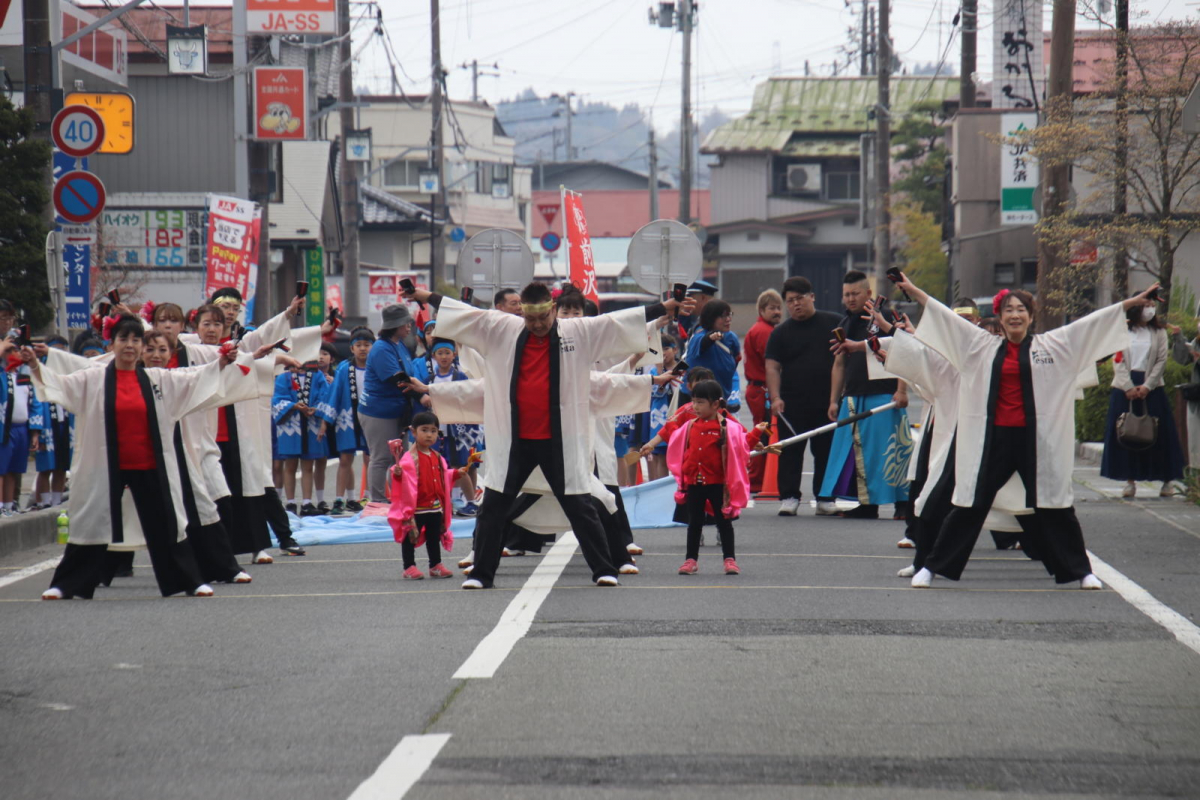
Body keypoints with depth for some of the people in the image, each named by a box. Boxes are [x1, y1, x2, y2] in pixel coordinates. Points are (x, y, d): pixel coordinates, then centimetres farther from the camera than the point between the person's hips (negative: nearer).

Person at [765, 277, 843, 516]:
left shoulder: (832, 323, 6)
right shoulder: (781, 332, 6)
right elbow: (772, 366, 0)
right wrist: (775, 397, -14)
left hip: (827, 403, 0)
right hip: (792, 404, 0)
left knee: (827, 451, 6)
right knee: (790, 452, -2)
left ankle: (825, 498, 14)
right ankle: (789, 497, 2)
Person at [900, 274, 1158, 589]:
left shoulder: (1052, 345, 4)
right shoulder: (984, 346, 7)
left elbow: (1093, 322, 4)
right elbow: (947, 317, 10)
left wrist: (1133, 303, 3)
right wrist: (912, 290, 9)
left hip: (1036, 438, -1)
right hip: (994, 436, 1)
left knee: (1055, 508, 6)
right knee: (971, 504, 5)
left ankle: (1081, 570, 18)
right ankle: (931, 567, 12)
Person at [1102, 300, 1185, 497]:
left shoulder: (1158, 332, 5)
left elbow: (1161, 361, 1)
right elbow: (1118, 361, 1)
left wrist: (1147, 386, -10)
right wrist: (1128, 387, -10)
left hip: (1151, 387, 0)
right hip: (1125, 387, 0)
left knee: (1158, 434, -1)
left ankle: (1168, 480, 3)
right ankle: (1130, 480, 4)